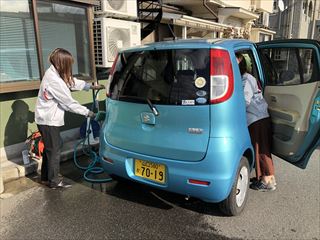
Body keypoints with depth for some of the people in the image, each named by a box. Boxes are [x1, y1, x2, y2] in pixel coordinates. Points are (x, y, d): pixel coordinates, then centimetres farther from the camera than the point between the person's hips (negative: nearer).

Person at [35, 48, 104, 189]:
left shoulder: (53, 73, 5)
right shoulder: (54, 80, -26)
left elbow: (73, 82, 16)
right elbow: (69, 102, -23)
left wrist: (91, 86, 15)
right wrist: (87, 112, -14)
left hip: (46, 118, 10)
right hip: (49, 120, -10)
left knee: (49, 148, 19)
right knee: (54, 149, 1)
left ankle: (46, 177, 32)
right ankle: (54, 181, 13)